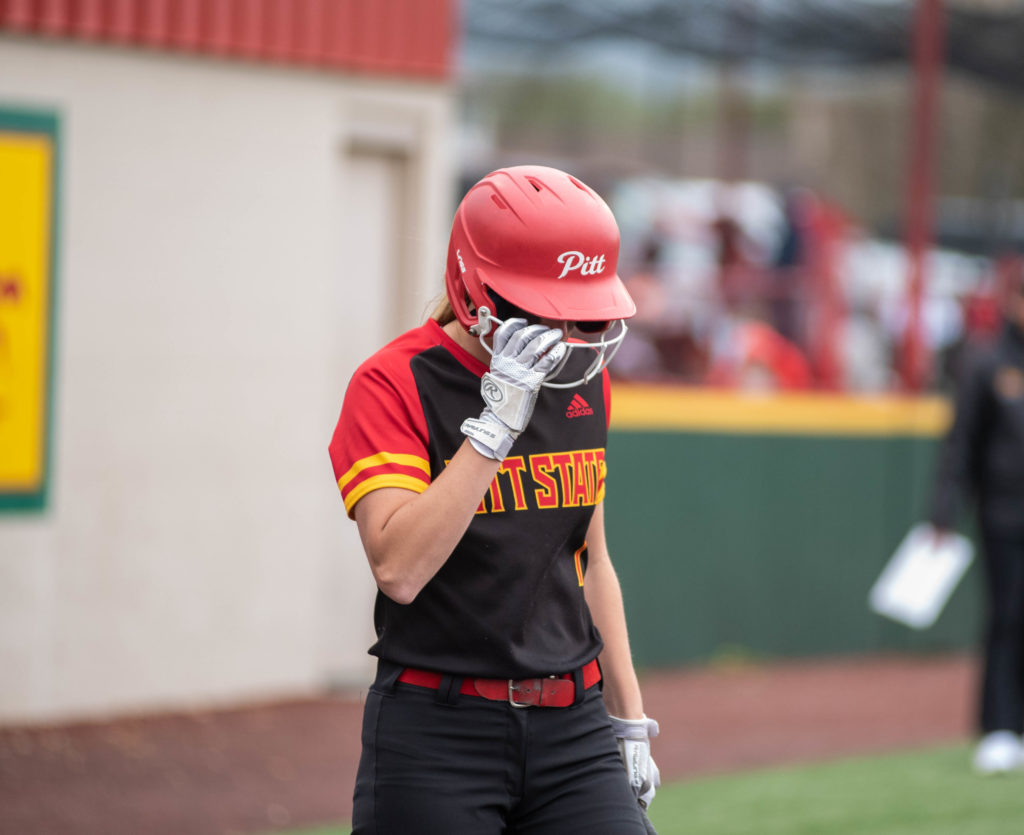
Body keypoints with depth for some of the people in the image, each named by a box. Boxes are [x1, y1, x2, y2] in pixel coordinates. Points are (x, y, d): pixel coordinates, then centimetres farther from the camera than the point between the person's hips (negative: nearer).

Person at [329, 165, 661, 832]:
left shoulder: (585, 380, 10)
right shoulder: (393, 384, -9)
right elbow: (399, 570, -22)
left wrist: (629, 720, 18)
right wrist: (494, 423, -25)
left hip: (572, 726, 5)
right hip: (436, 735, -5)